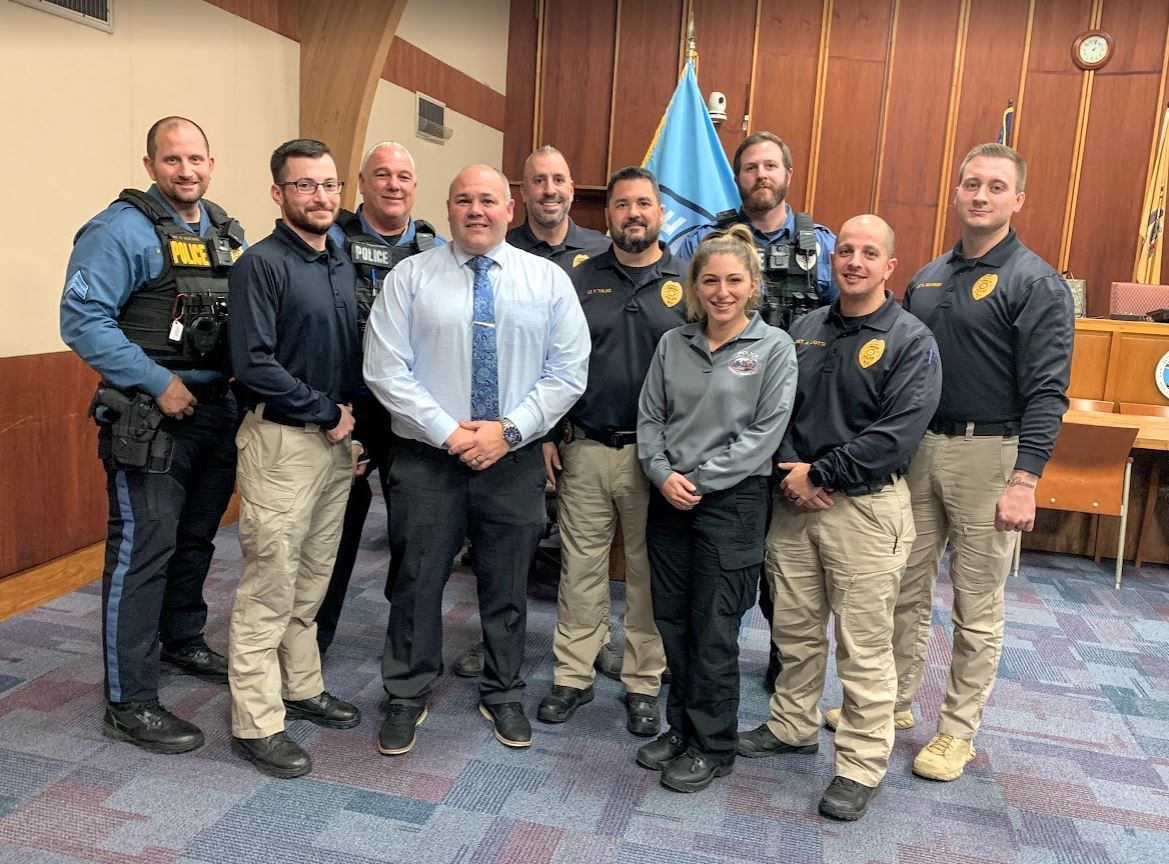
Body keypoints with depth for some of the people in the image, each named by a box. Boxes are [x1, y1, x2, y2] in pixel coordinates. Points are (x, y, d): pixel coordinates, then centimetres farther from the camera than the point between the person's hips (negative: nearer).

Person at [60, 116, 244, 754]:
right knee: (142, 551, -5)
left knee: (196, 538, 19)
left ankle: (183, 642, 40)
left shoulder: (228, 234, 13)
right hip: (150, 420, -7)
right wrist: (157, 383, -19)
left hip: (218, 413, 7)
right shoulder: (122, 230, -10)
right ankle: (128, 704, 5)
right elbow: (82, 320, -17)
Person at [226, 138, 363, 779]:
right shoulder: (262, 264, -10)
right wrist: (325, 412, -14)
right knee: (270, 587, -1)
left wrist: (349, 413, 3)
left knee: (311, 580, 17)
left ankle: (302, 689, 31)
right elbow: (253, 362, -19)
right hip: (281, 439, -7)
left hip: (335, 439, 7)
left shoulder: (342, 261, 12)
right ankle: (256, 724, 11)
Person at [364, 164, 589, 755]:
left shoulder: (549, 280, 2)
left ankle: (502, 695, 35)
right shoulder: (411, 276, -1)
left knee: (507, 586, 14)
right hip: (428, 460, -1)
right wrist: (448, 433, -14)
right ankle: (407, 697, 30)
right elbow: (385, 369, -7)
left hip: (516, 461, 1)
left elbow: (568, 372, -2)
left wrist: (509, 429, -12)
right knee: (418, 581, 9)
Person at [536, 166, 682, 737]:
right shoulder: (580, 280, 6)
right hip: (585, 449, 1)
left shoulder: (686, 284, 3)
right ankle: (573, 676, 22)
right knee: (580, 567, 7)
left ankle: (643, 684, 23)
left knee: (649, 573, 9)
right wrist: (547, 434, 2)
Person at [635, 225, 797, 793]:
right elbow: (649, 416, 7)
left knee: (713, 629, 2)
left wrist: (700, 479, -13)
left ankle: (713, 746, 20)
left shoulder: (774, 346, -5)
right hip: (668, 500, 5)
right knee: (671, 619, 12)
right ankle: (681, 727, 31)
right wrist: (663, 474, -9)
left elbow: (765, 432, -10)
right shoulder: (673, 344, 7)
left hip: (732, 502, -4)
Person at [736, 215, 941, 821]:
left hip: (865, 507, -5)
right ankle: (793, 726, 35)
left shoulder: (910, 341, -6)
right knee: (794, 629, 16)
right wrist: (790, 471, -8)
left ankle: (861, 766, 17)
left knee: (864, 645, 2)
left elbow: (898, 434, -16)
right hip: (794, 500, 5)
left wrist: (819, 474, -14)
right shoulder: (803, 330, 10)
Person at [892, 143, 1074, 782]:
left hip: (988, 455, -5)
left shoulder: (1035, 284, -8)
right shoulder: (927, 278, 11)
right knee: (905, 589, 14)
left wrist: (1023, 480, -22)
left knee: (976, 607, 7)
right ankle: (892, 701, 31)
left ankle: (958, 730, 22)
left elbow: (1046, 392, -14)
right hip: (919, 447, 6)